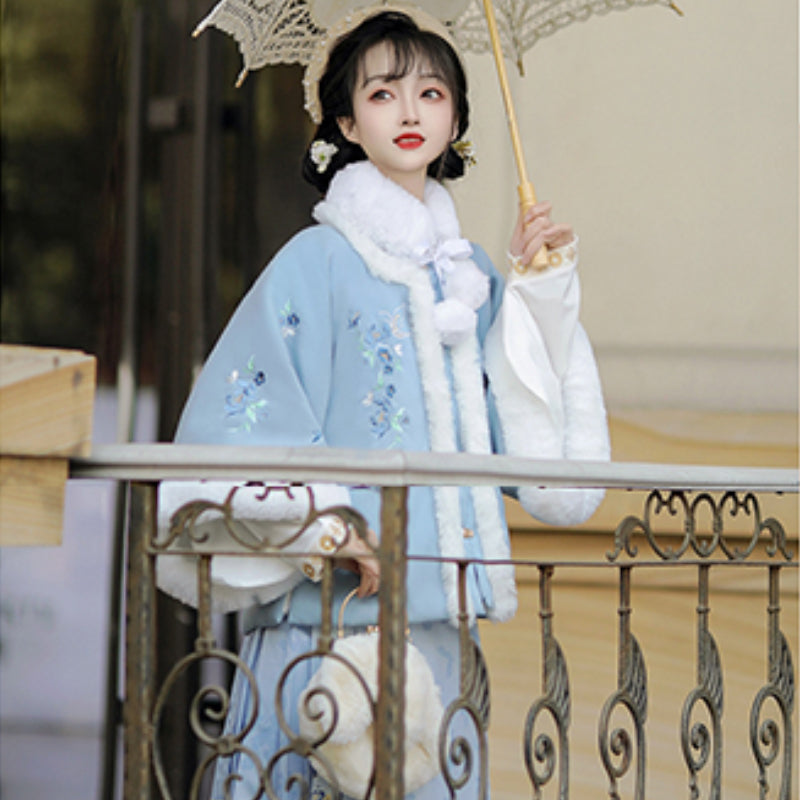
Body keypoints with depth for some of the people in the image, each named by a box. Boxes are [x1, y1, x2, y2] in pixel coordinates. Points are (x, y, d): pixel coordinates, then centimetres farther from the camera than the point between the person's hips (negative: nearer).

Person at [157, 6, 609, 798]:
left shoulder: (469, 273, 14)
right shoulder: (318, 261, -4)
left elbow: (527, 437, 9)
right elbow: (236, 420, -9)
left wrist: (540, 292, 4)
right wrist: (321, 525, -18)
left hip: (433, 610, 6)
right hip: (330, 612, -6)